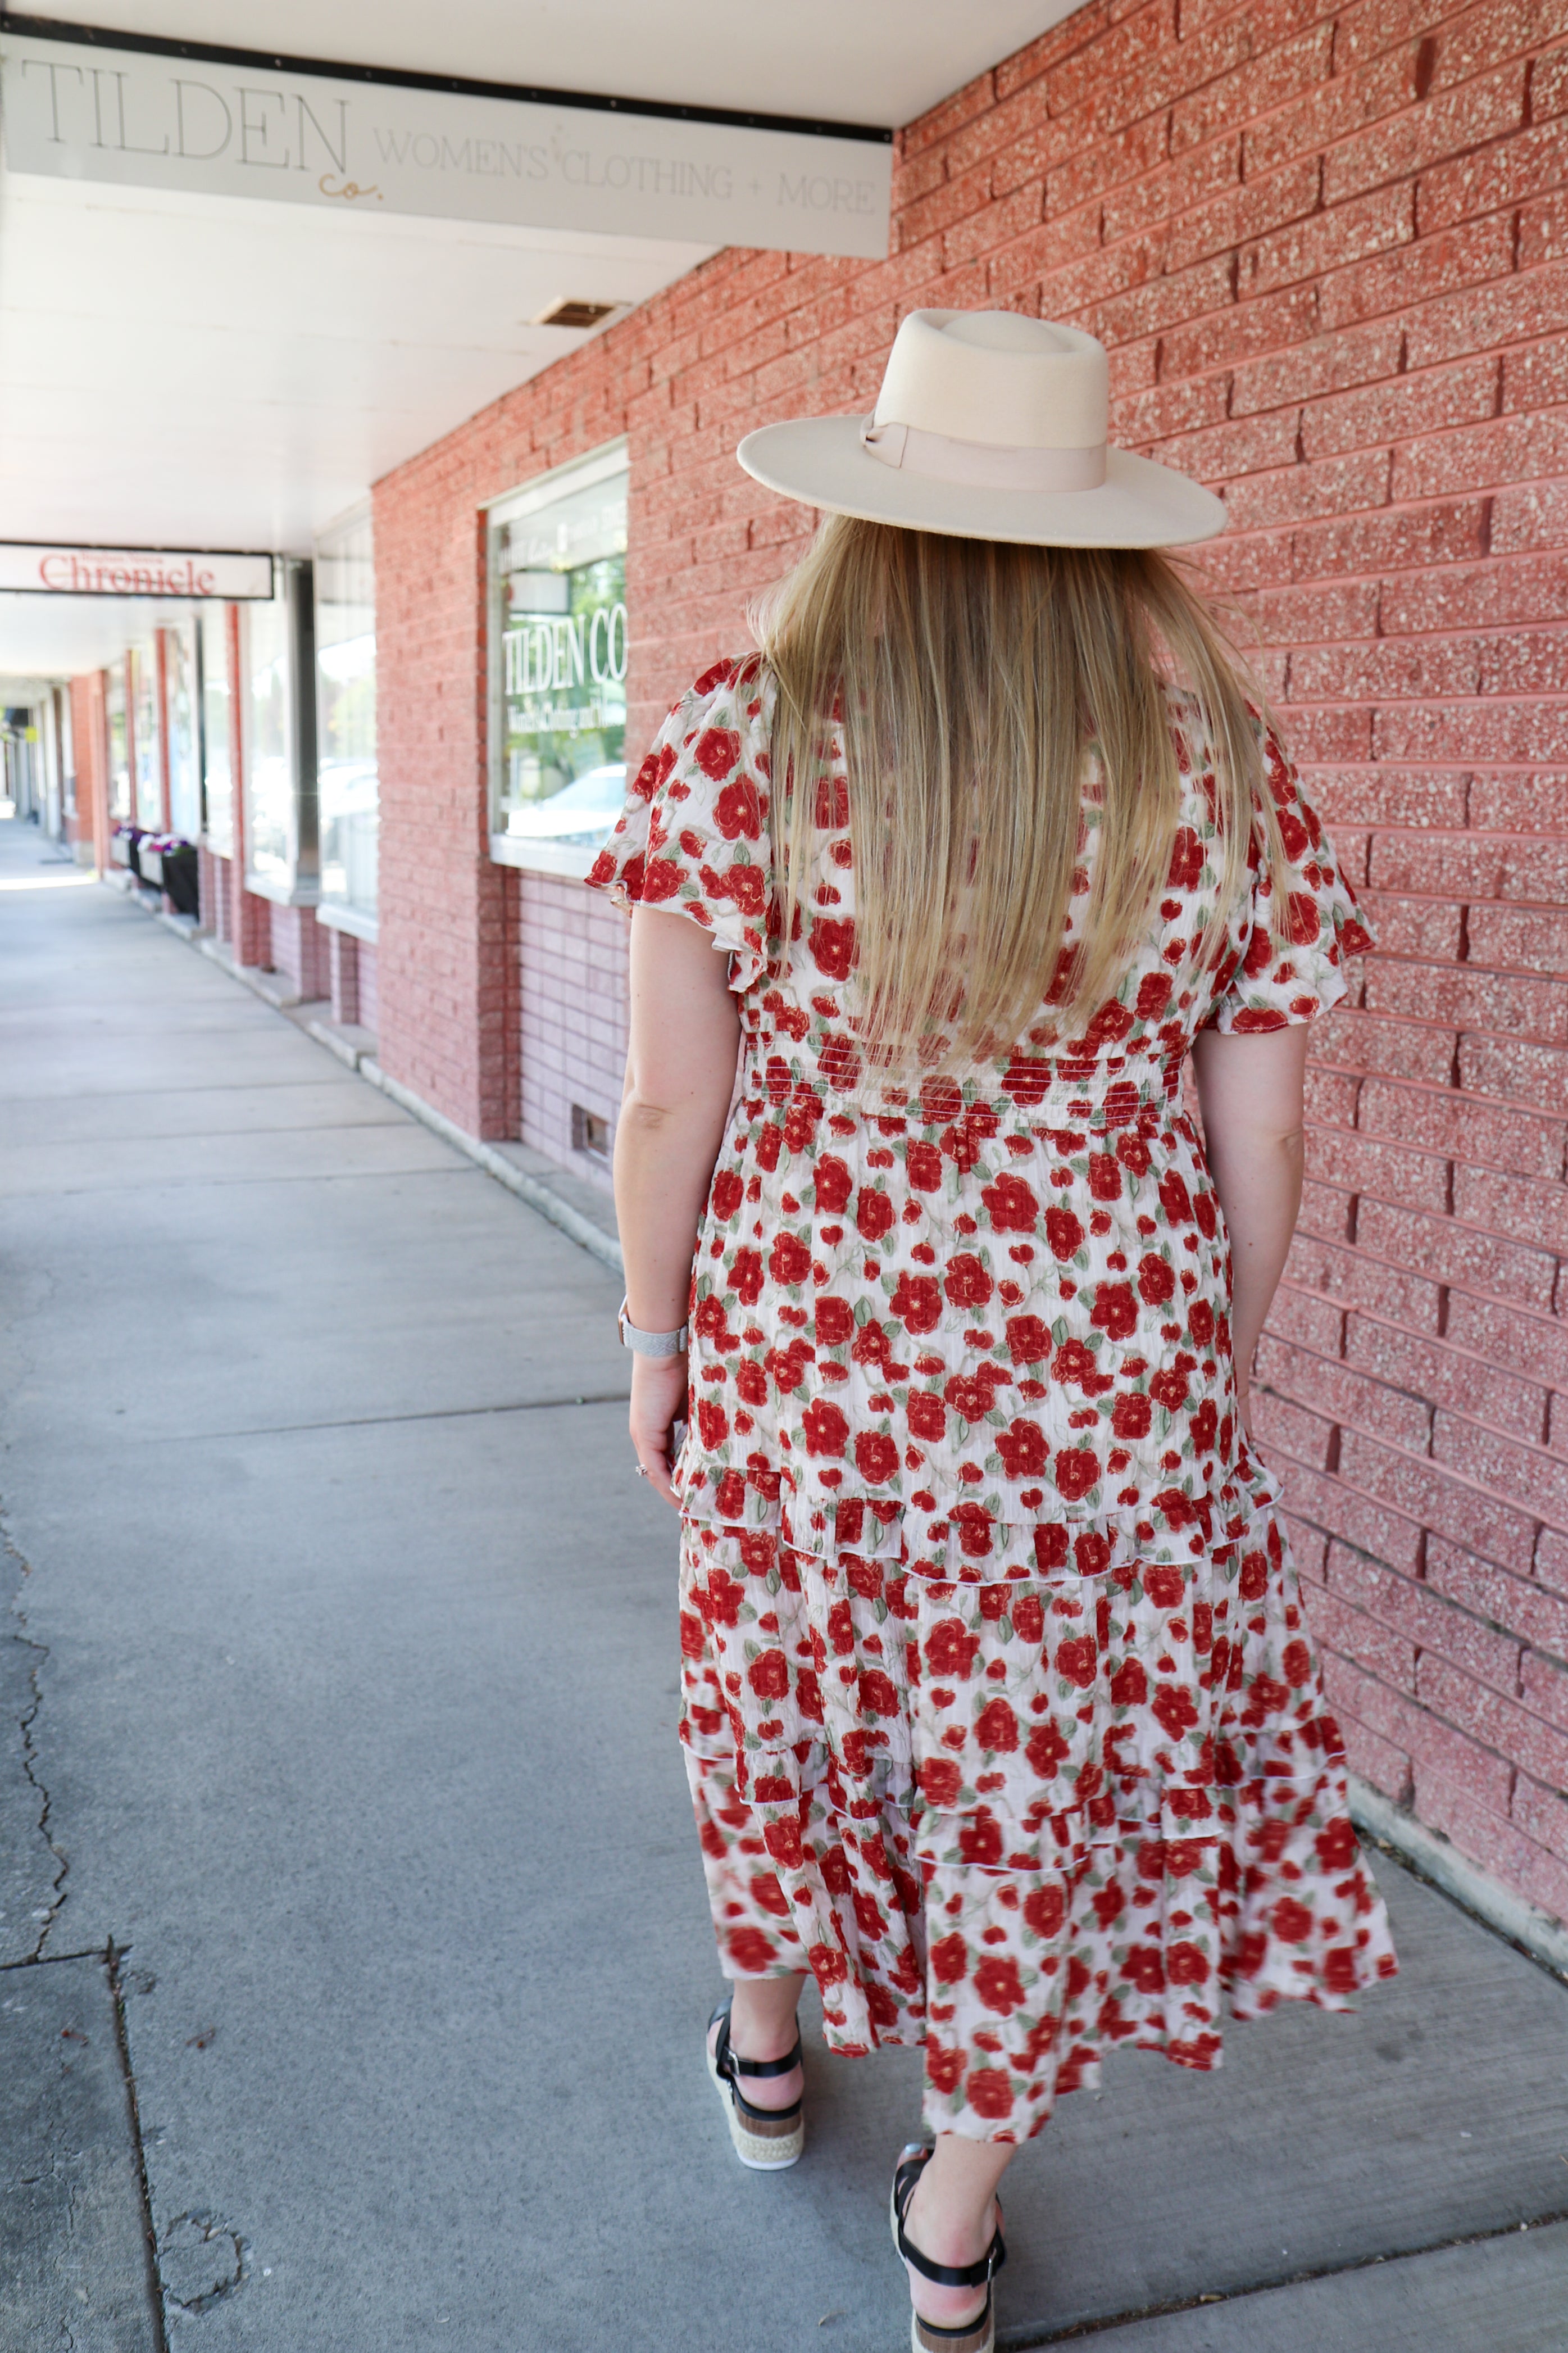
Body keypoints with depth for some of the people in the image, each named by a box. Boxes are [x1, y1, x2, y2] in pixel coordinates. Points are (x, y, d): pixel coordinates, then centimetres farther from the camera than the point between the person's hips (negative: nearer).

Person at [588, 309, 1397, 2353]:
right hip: (1102, 1374, 0)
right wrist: (1216, 1369, 11)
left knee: (783, 1680, 24)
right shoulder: (1224, 766, -6)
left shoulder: (736, 740, -10)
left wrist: (655, 1342, 5)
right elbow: (1260, 1141, -3)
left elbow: (671, 1106, -9)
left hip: (799, 1347, 1)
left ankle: (763, 2048, 50)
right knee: (1046, 1747, 16)